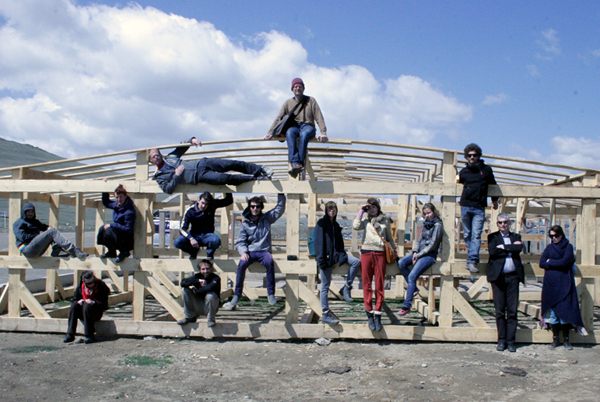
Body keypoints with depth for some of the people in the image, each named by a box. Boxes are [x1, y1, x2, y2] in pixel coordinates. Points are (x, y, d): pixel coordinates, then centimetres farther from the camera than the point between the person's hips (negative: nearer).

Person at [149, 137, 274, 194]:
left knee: (232, 164, -16)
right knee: (224, 178, -29)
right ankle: (255, 177, -22)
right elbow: (168, 189, -7)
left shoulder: (170, 157, 17)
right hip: (199, 176, -4)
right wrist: (176, 175, -16)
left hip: (201, 163, 5)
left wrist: (192, 140, 4)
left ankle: (260, 169, -8)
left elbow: (183, 146, 26)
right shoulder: (159, 177, 5)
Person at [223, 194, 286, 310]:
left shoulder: (266, 218, 12)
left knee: (270, 262, -36)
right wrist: (243, 252, -14)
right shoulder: (245, 224, 10)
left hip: (264, 251, -1)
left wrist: (281, 195, 0)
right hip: (250, 252, 1)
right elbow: (240, 242, 5)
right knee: (242, 265, -31)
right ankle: (237, 295, -22)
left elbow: (280, 208, 11)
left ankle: (271, 294, -27)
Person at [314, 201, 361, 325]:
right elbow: (319, 242, -11)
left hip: (336, 254, 6)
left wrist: (342, 255, 3)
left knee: (356, 262, -15)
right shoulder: (321, 223, -4)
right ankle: (325, 314, 2)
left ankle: (347, 288, -2)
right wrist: (321, 258, -17)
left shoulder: (336, 225, 17)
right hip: (326, 256, -6)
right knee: (325, 286, -3)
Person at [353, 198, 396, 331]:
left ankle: (378, 316, 5)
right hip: (366, 253, 0)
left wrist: (394, 251, 17)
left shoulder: (385, 220, 14)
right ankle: (370, 314, 5)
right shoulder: (365, 220, 11)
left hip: (380, 254, 0)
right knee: (367, 285, 0)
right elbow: (355, 226, -10)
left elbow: (389, 237, 22)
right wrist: (361, 211, -4)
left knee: (379, 286, 0)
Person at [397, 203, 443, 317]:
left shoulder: (437, 225, -8)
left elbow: (432, 245, -13)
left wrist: (419, 255, -13)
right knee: (401, 263, -15)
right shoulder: (426, 224, 17)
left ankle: (406, 306, -17)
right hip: (420, 252, 8)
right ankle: (414, 289, -5)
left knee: (412, 276, -21)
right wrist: (415, 252, -2)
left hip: (429, 255, -8)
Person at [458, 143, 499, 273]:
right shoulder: (463, 171, 10)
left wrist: (494, 200, 29)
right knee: (467, 235, 4)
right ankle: (473, 259, 14)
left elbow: (492, 185, 22)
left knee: (476, 235, -12)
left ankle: (472, 261, -18)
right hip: (465, 206, 2)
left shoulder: (486, 169, 9)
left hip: (479, 208, -2)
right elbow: (458, 182, 28)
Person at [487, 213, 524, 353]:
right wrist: (511, 248, -6)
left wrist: (503, 247, -7)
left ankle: (511, 341, 6)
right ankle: (501, 340, 8)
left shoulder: (516, 237, 16)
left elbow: (519, 248, -6)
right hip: (498, 277, -1)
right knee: (499, 311, 0)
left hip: (513, 277, 1)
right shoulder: (493, 237, 11)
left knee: (512, 311, 0)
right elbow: (492, 251, -8)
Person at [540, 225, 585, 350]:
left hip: (564, 284, -3)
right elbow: (541, 263, 1)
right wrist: (558, 264, -8)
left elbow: (566, 261, -12)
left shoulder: (568, 246, 4)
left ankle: (566, 339, 3)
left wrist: (550, 262, 0)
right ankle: (555, 338, 11)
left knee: (565, 310, -6)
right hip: (550, 284, 3)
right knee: (553, 311, 3)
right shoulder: (549, 248, 12)